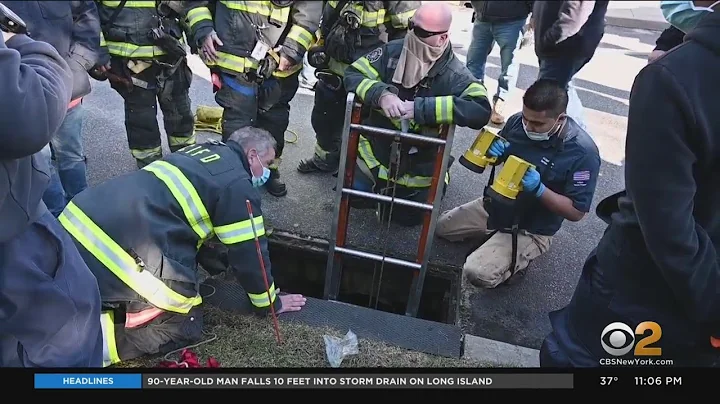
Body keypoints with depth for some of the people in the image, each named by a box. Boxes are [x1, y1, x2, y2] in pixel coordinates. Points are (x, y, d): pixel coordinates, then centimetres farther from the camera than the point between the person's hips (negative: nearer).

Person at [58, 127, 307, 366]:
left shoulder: (199, 153, 22)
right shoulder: (237, 184, -3)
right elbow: (249, 253, 0)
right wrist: (269, 302, 16)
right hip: (126, 247, -9)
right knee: (183, 329, 7)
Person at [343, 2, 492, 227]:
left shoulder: (455, 75, -22)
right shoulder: (392, 51, -13)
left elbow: (481, 111, -37)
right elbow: (353, 75, -13)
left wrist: (420, 109, -42)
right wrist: (381, 94, -36)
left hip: (418, 168, -2)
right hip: (375, 152, 3)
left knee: (407, 217, 13)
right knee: (355, 198, 11)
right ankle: (383, 185, 41)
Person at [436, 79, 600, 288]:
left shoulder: (583, 152, -26)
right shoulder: (517, 121, -11)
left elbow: (576, 212, -20)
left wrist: (539, 189, -35)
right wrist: (495, 152, -18)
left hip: (531, 229, -6)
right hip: (496, 205, 6)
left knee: (478, 273, -21)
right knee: (441, 226, 11)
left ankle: (520, 259, 7)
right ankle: (493, 235, 20)